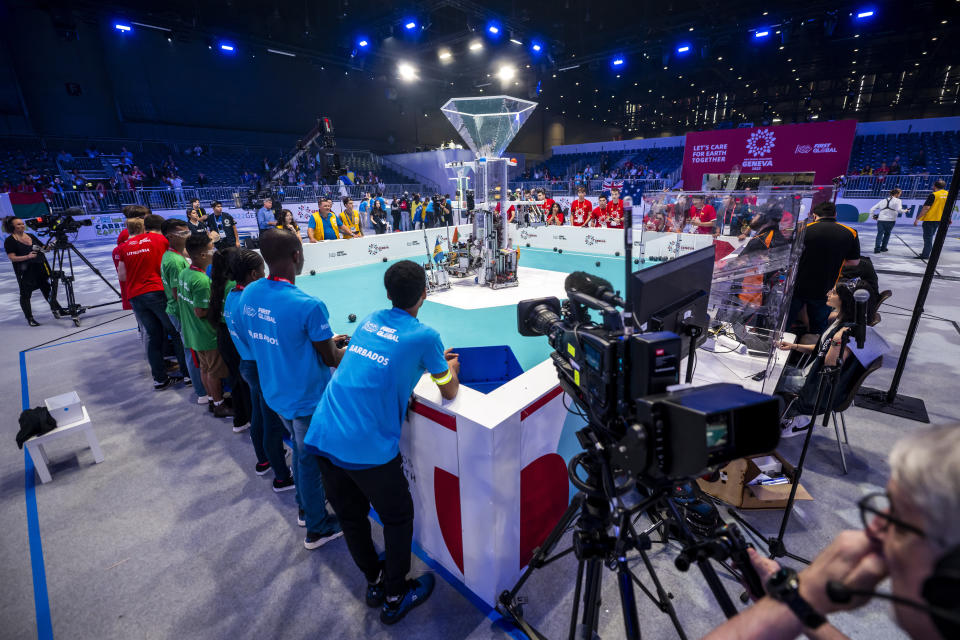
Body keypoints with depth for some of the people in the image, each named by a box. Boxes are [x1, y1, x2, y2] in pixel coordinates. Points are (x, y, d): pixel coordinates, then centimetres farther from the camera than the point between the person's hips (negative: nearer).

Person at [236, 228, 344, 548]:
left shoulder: (249, 294, -5)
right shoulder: (309, 305, -29)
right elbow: (330, 358, -18)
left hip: (274, 391, 7)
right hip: (306, 397, -6)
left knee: (301, 448, 27)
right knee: (311, 458, 13)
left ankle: (306, 508, 48)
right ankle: (317, 528, 35)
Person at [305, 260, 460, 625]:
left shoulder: (370, 320, 10)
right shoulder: (424, 336, -9)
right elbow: (450, 393, 2)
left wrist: (433, 359, 29)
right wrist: (452, 368, 21)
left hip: (321, 434, 7)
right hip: (367, 447, -6)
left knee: (351, 515, 24)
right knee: (398, 518, 19)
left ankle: (375, 582, 47)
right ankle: (395, 597, 36)